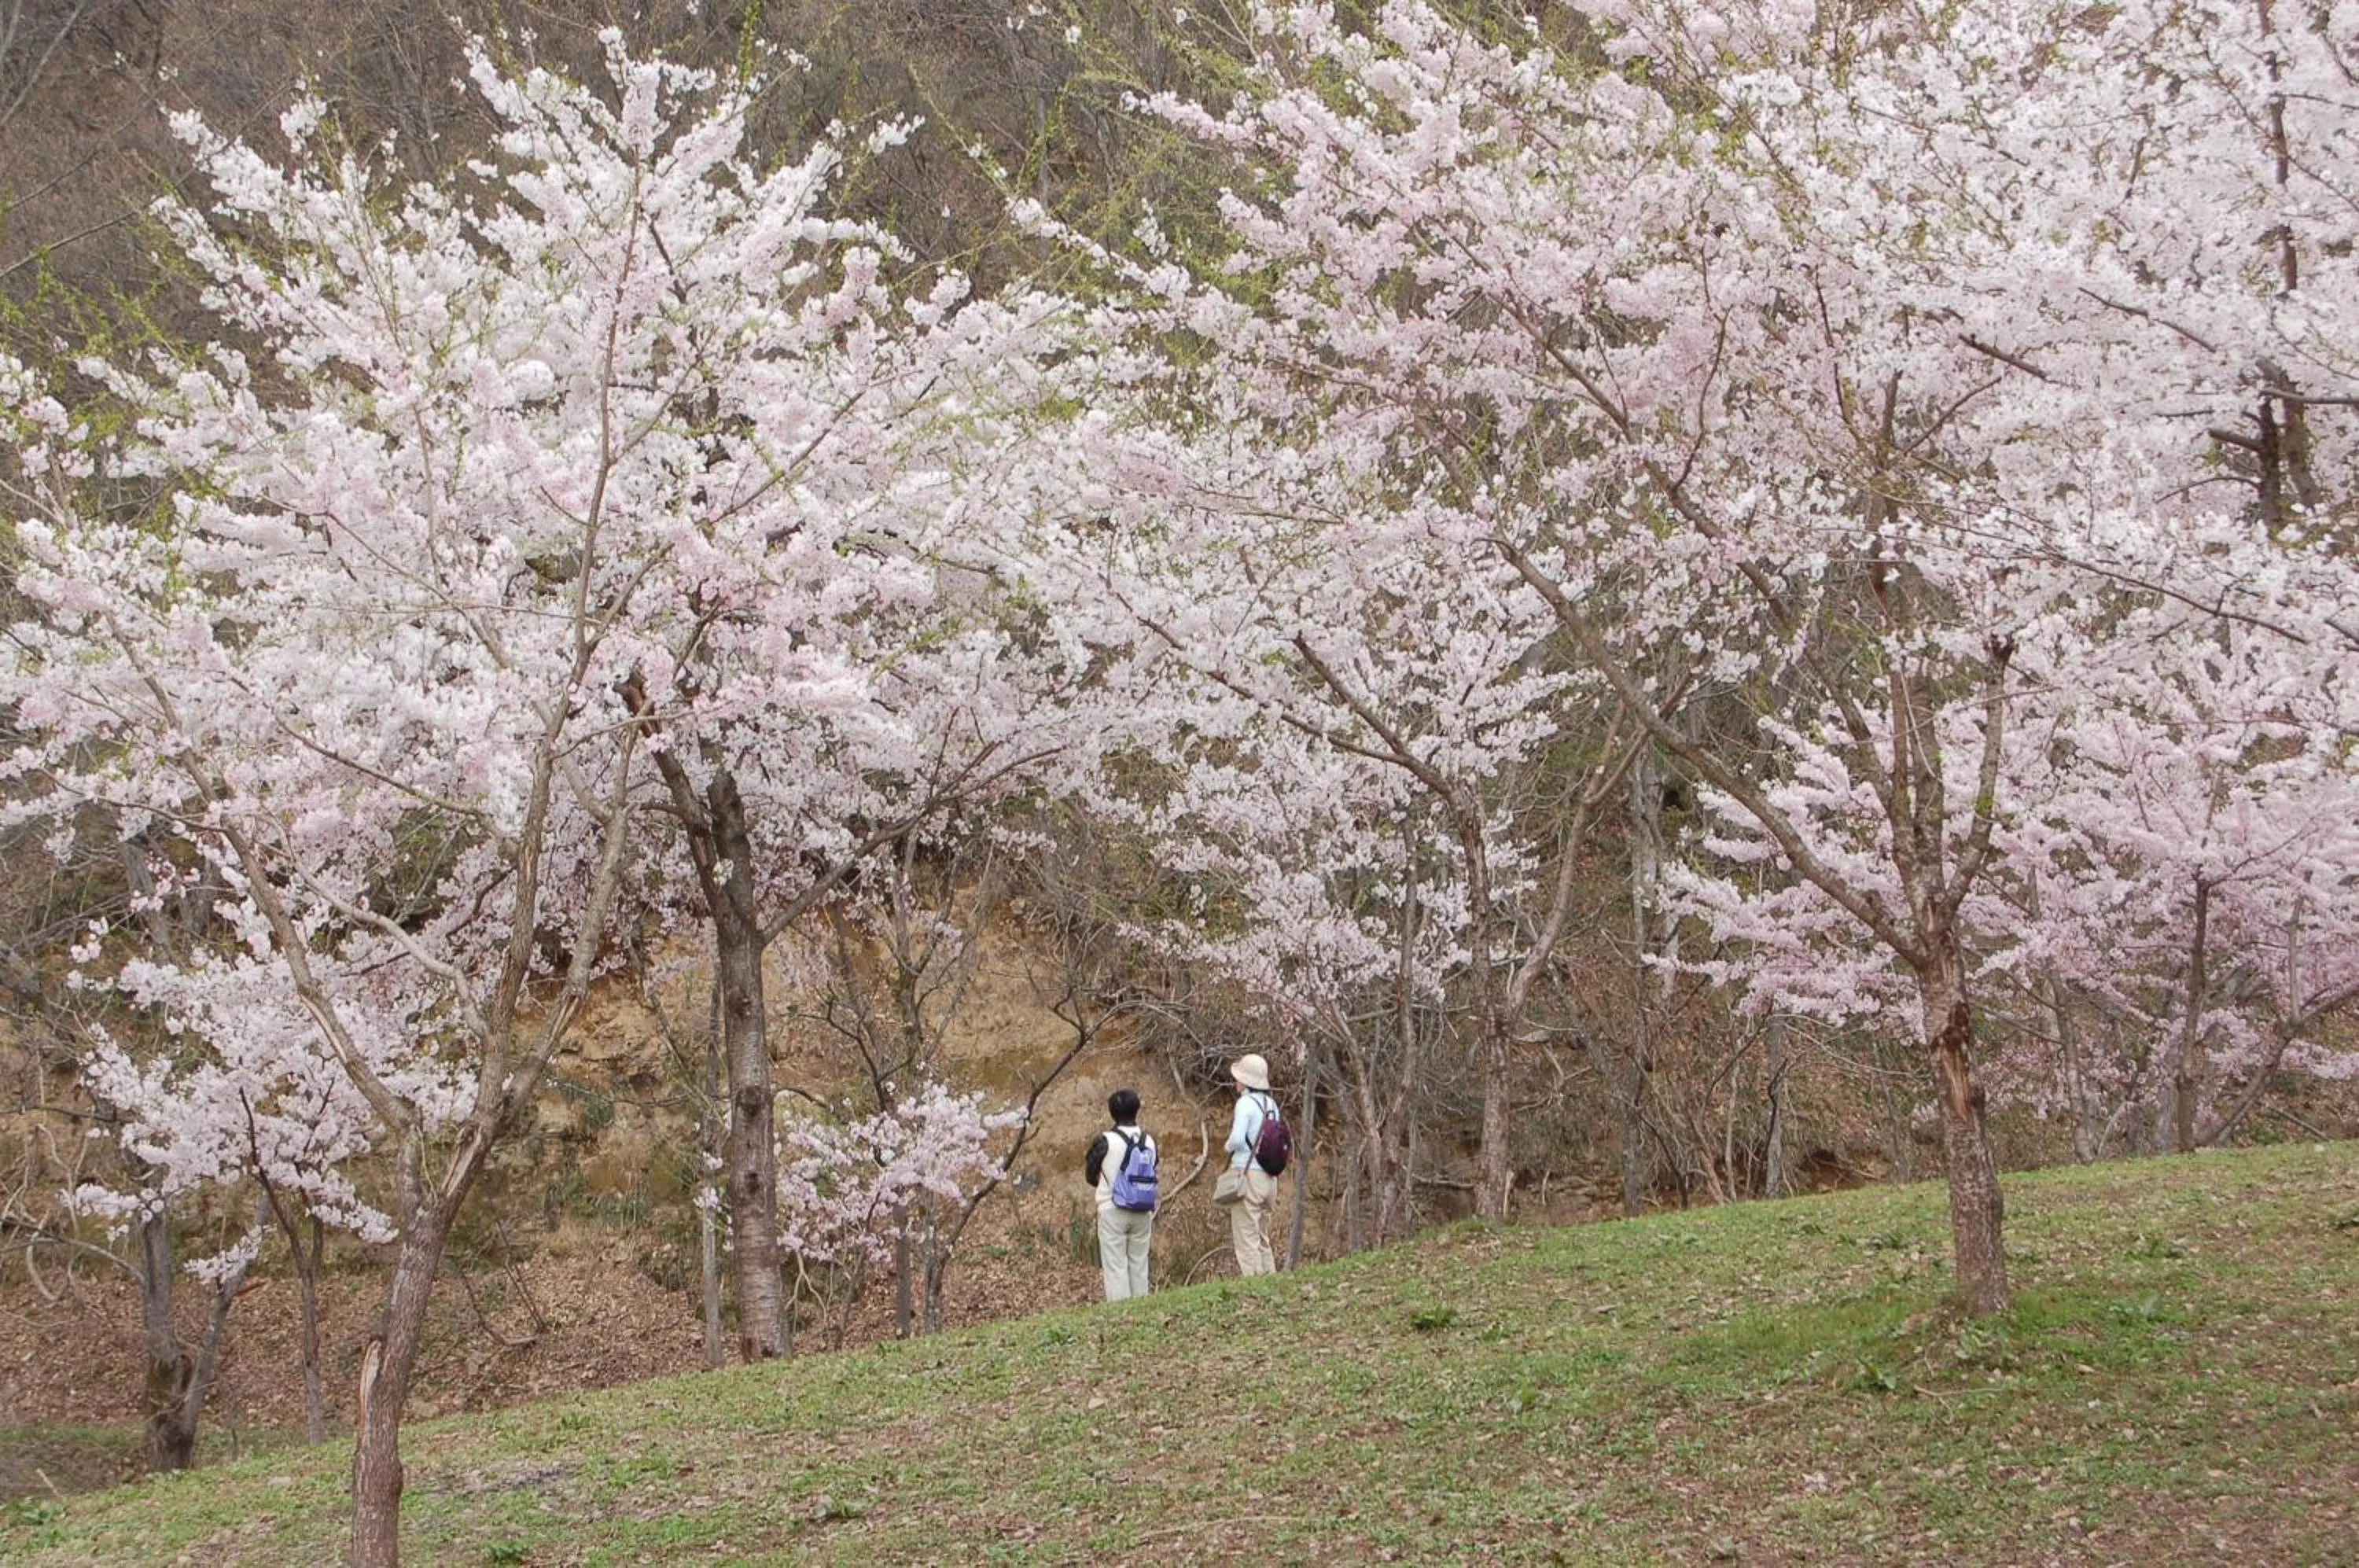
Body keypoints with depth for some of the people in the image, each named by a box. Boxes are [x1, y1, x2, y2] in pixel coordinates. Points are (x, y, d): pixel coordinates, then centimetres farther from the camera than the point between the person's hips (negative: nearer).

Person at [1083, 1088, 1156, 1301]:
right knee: (1139, 1266, 12)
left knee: (1115, 1267, 0)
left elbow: (1090, 1175, -1)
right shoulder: (1149, 1141, 0)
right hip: (1142, 1212, 4)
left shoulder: (1105, 1141, -13)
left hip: (1112, 1211, -4)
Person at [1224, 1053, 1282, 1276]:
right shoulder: (1271, 1104, 10)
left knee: (1246, 1239, -5)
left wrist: (1228, 1146, -1)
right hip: (1269, 1178, 8)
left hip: (1247, 1174, -8)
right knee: (1262, 1240, 17)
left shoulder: (1246, 1103, -12)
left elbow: (1237, 1139, -21)